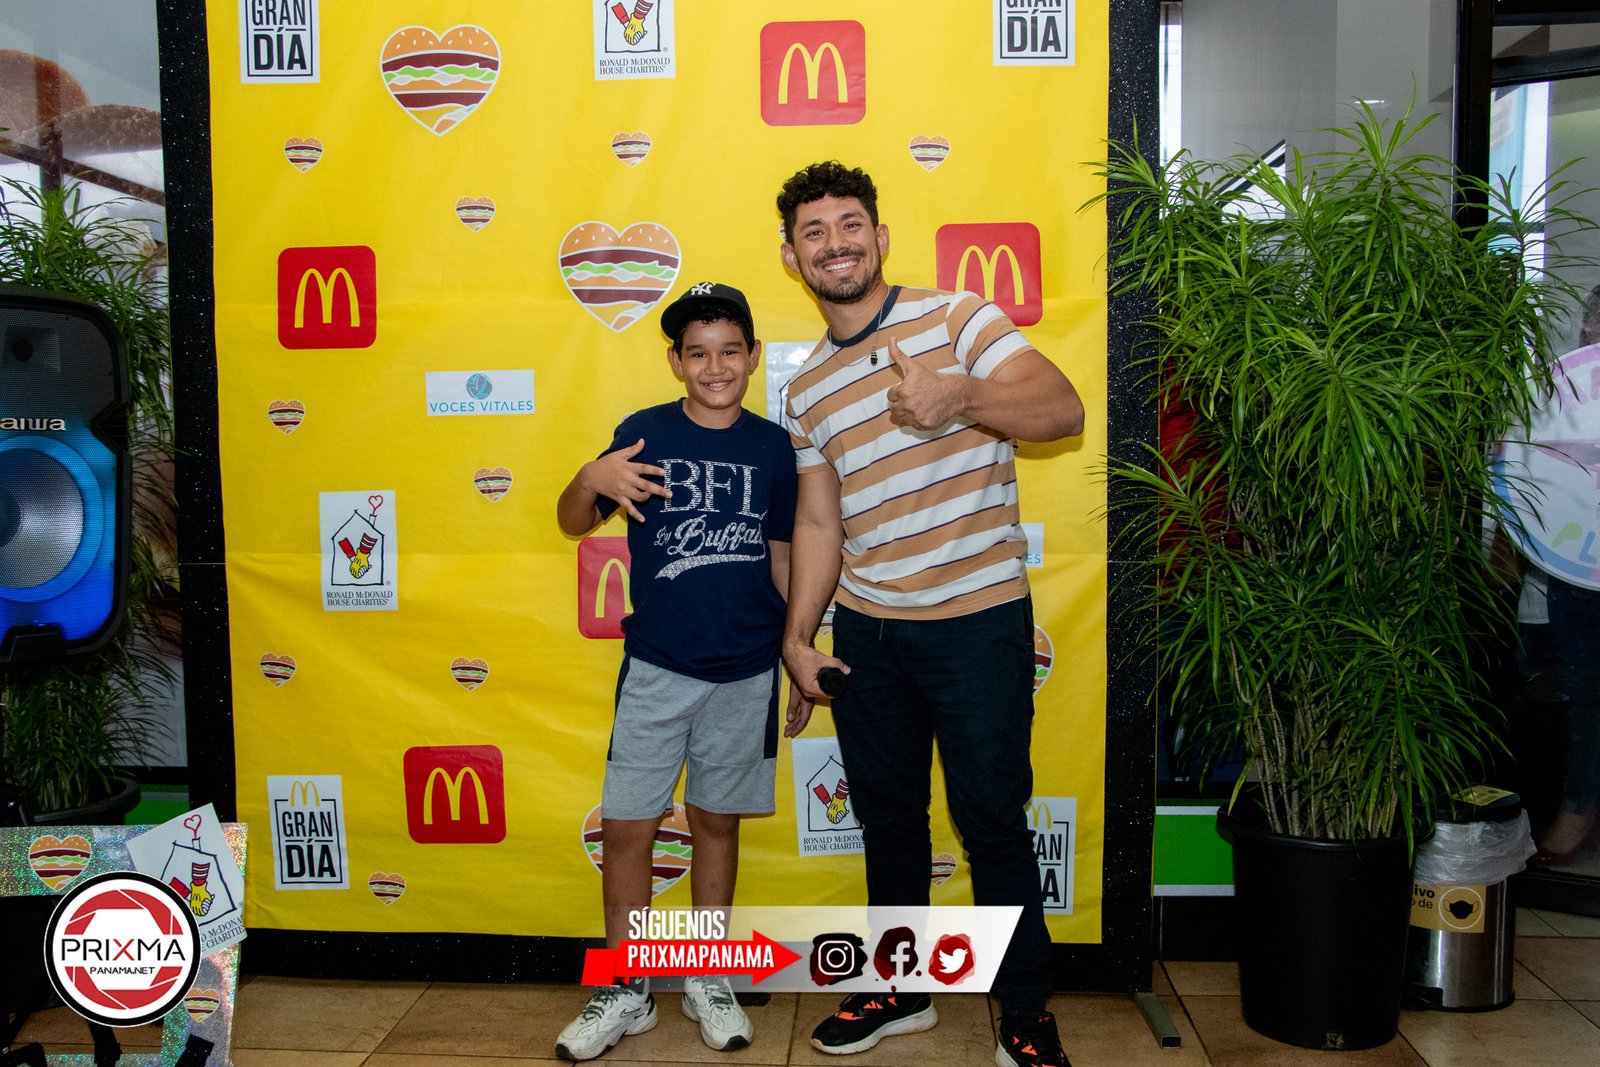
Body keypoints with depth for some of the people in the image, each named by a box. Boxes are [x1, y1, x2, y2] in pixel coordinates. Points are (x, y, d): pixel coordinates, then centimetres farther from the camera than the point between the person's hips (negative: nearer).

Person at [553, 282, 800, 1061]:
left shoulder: (773, 446, 2)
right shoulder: (645, 433, -3)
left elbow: (779, 556, 11)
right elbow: (572, 524, 4)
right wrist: (591, 479, -18)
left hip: (746, 673, 1)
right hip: (656, 668, -1)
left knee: (718, 822, 13)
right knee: (627, 827, 1)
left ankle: (706, 981, 30)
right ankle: (624, 993, 20)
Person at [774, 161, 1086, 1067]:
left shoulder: (957, 317, -4)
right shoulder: (807, 389, 11)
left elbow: (1065, 408, -15)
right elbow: (818, 523, 13)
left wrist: (964, 395, -32)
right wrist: (798, 637, 7)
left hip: (978, 622, -5)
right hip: (866, 630, 5)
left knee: (992, 819, 2)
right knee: (887, 814, 15)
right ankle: (900, 990, 34)